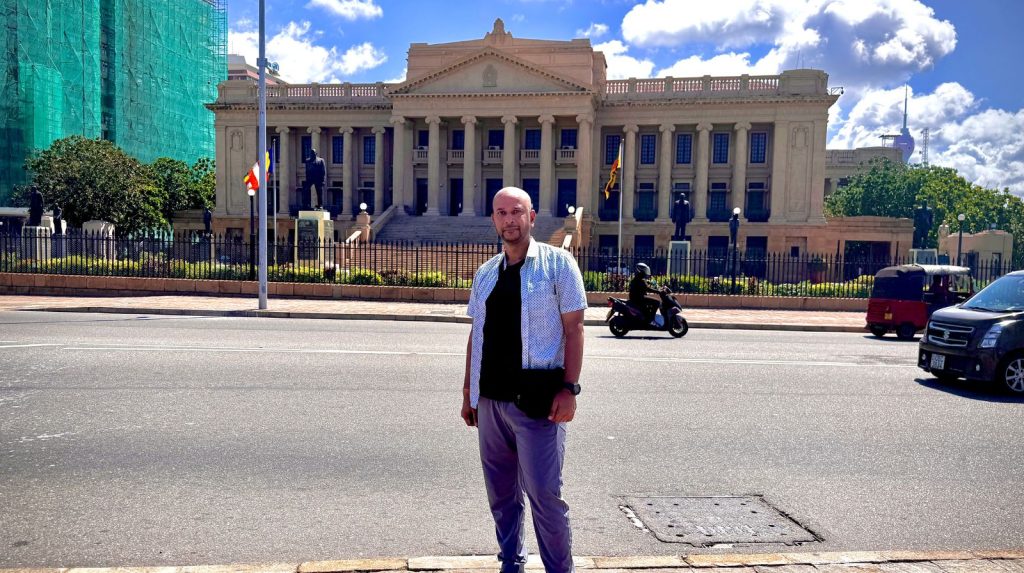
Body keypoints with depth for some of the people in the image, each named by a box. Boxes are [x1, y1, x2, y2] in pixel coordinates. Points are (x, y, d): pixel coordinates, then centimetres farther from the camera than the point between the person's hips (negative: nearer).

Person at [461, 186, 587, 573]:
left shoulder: (557, 264, -4)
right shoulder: (486, 273, 12)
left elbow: (573, 328, -7)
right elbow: (476, 334, 16)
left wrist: (569, 389, -15)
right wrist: (468, 391, 14)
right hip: (490, 400, 5)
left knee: (544, 494, -1)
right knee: (501, 494, 14)